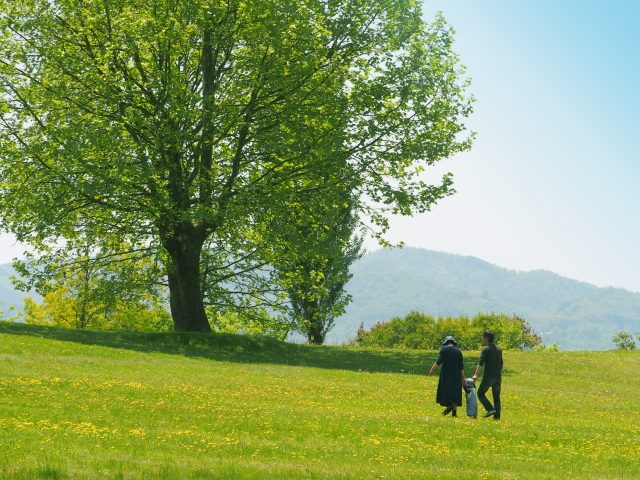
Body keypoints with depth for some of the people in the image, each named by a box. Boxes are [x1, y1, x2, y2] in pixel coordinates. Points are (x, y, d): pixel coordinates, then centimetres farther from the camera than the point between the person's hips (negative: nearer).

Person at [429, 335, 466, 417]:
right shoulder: (458, 351, 5)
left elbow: (439, 361, -17)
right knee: (455, 392, 7)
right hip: (456, 376, 3)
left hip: (446, 374, -3)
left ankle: (449, 404, -20)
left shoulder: (444, 349, -5)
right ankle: (454, 411, 2)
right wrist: (463, 378, 9)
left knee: (446, 390, 5)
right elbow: (461, 366, 4)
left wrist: (432, 369, -11)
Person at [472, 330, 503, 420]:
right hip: (498, 377, 6)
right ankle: (497, 415, 5)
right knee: (496, 396, 11)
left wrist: (476, 374, -26)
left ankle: (490, 409, -10)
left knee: (481, 393, 7)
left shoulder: (486, 349, -9)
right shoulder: (498, 349, 14)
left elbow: (481, 363, -20)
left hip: (488, 376, -6)